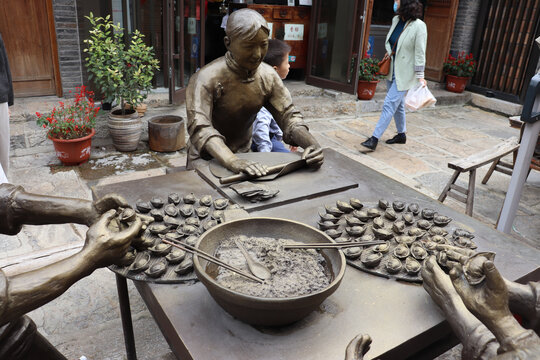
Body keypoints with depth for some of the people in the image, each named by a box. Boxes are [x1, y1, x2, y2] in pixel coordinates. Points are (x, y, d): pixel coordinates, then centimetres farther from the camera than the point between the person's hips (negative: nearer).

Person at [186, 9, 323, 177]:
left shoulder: (268, 76, -7)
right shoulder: (207, 78, -23)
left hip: (243, 154, 5)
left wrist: (312, 144, -27)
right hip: (205, 157, -4)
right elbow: (199, 127, -34)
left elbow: (289, 116, -6)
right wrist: (232, 162, -51)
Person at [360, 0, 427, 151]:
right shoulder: (396, 20, 4)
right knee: (398, 104, 18)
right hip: (392, 70, 8)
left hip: (404, 74, -8)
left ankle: (374, 138, -10)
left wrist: (420, 76, -17)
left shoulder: (418, 26, -17)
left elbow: (420, 53, -17)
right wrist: (389, 52, -1)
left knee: (389, 104, -11)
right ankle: (401, 135, 33)